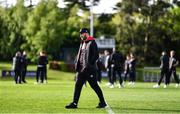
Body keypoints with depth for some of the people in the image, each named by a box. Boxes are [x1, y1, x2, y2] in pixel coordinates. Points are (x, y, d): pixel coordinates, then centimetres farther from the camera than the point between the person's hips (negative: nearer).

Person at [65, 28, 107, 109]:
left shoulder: (92, 43, -8)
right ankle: (74, 103, 2)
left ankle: (102, 102, 11)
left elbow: (96, 55, -15)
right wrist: (77, 64, 9)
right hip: (81, 69, 8)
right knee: (78, 85, 1)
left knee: (94, 86, -1)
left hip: (89, 69, -8)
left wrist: (89, 64, -20)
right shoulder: (82, 43, 17)